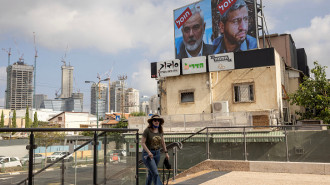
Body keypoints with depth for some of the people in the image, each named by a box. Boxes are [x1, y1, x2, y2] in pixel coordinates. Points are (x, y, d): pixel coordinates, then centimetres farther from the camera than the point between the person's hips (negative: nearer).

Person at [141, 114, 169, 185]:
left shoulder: (160, 131, 4)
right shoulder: (147, 131, -14)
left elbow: (162, 142, 15)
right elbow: (142, 143, -14)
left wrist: (166, 152, 14)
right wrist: (148, 152, -25)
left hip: (157, 153, 6)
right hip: (148, 154, -6)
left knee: (151, 173, 16)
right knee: (155, 173, -14)